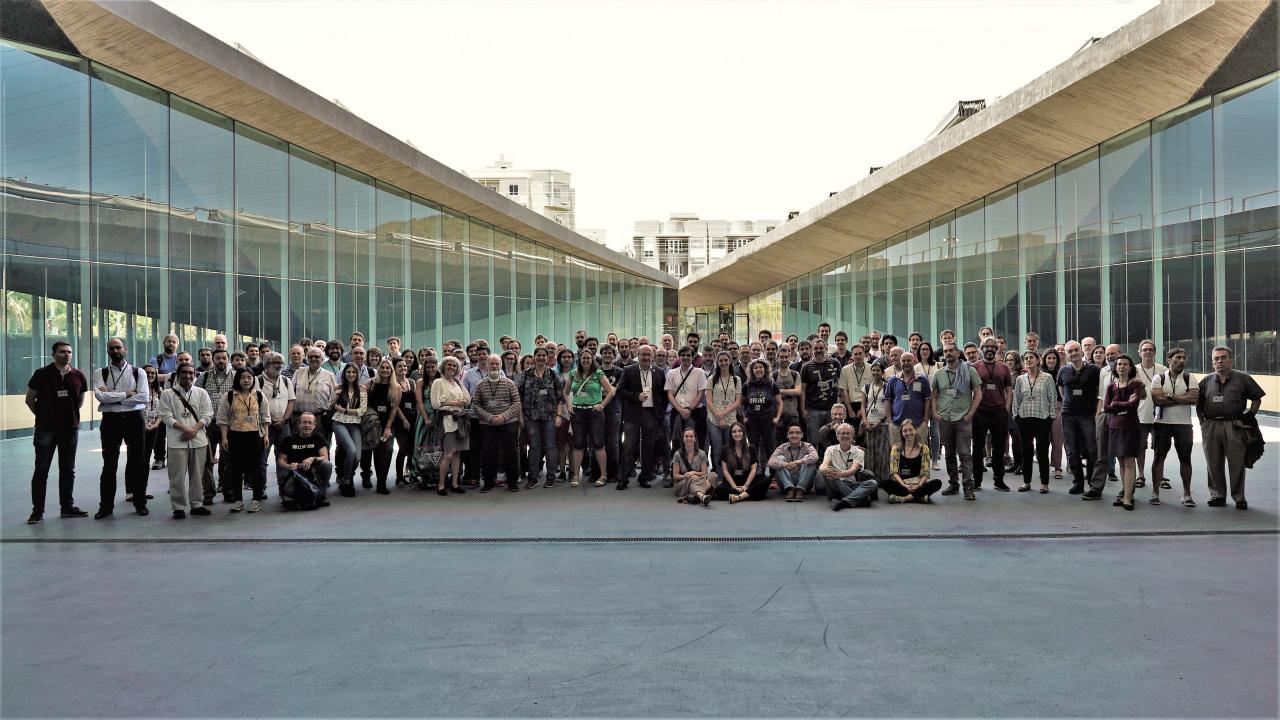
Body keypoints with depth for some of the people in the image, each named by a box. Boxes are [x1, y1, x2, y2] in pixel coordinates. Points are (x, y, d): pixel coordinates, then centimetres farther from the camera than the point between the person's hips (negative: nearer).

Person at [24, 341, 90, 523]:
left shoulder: (78, 376, 3)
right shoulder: (42, 374, -5)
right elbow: (30, 399, 3)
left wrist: (70, 414, 12)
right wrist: (42, 416, 6)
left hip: (70, 428, 3)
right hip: (46, 429, -3)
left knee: (68, 470, 10)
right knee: (41, 470, 0)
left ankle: (67, 507, 19)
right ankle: (37, 510, 6)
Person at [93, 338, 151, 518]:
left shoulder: (138, 372, 4)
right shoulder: (101, 373, 5)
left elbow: (144, 397, -10)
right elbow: (101, 396, -12)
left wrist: (113, 397, -11)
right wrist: (127, 394, -13)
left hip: (134, 418, 0)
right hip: (110, 420, 0)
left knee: (138, 462, 6)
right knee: (109, 464, 5)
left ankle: (140, 503, 18)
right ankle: (106, 506, 14)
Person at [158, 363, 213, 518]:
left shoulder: (202, 393, 9)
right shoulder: (168, 394, 3)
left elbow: (207, 415, 3)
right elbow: (167, 417, -4)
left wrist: (194, 430, -12)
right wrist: (185, 429, -16)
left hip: (198, 440, 2)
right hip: (177, 441, -2)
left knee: (197, 474, 7)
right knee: (177, 476, -1)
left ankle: (196, 505, 16)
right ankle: (178, 507, 6)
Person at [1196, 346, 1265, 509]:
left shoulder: (1242, 379, 2)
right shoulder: (1206, 381, 11)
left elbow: (1256, 399, 5)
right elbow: (1198, 403, 17)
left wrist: (1249, 418, -4)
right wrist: (1202, 420, 7)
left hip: (1234, 427, -3)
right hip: (1210, 427, 3)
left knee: (1237, 464, 1)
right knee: (1214, 464, 9)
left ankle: (1239, 498, 11)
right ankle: (1217, 495, 20)